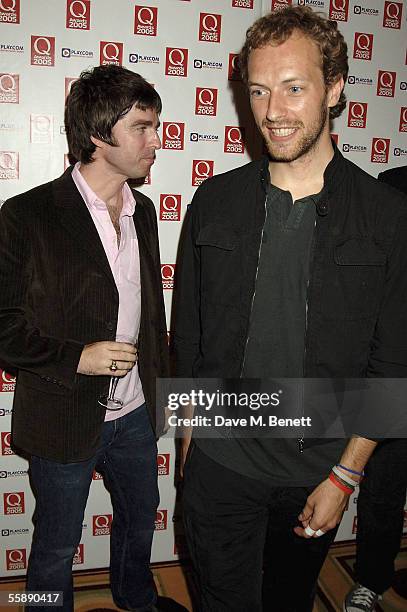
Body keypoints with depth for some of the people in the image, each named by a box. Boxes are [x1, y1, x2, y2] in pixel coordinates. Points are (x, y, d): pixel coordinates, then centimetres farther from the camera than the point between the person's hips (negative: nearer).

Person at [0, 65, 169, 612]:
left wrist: (158, 388, 13)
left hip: (135, 414, 6)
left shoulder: (143, 212, 3)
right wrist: (76, 358, -23)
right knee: (57, 545, 17)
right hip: (65, 420, -6)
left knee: (140, 518, 26)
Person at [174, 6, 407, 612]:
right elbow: (189, 332, 3)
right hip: (219, 464, 1)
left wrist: (344, 475, -7)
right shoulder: (215, 201, -4)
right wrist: (192, 433, 7)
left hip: (319, 470, 0)